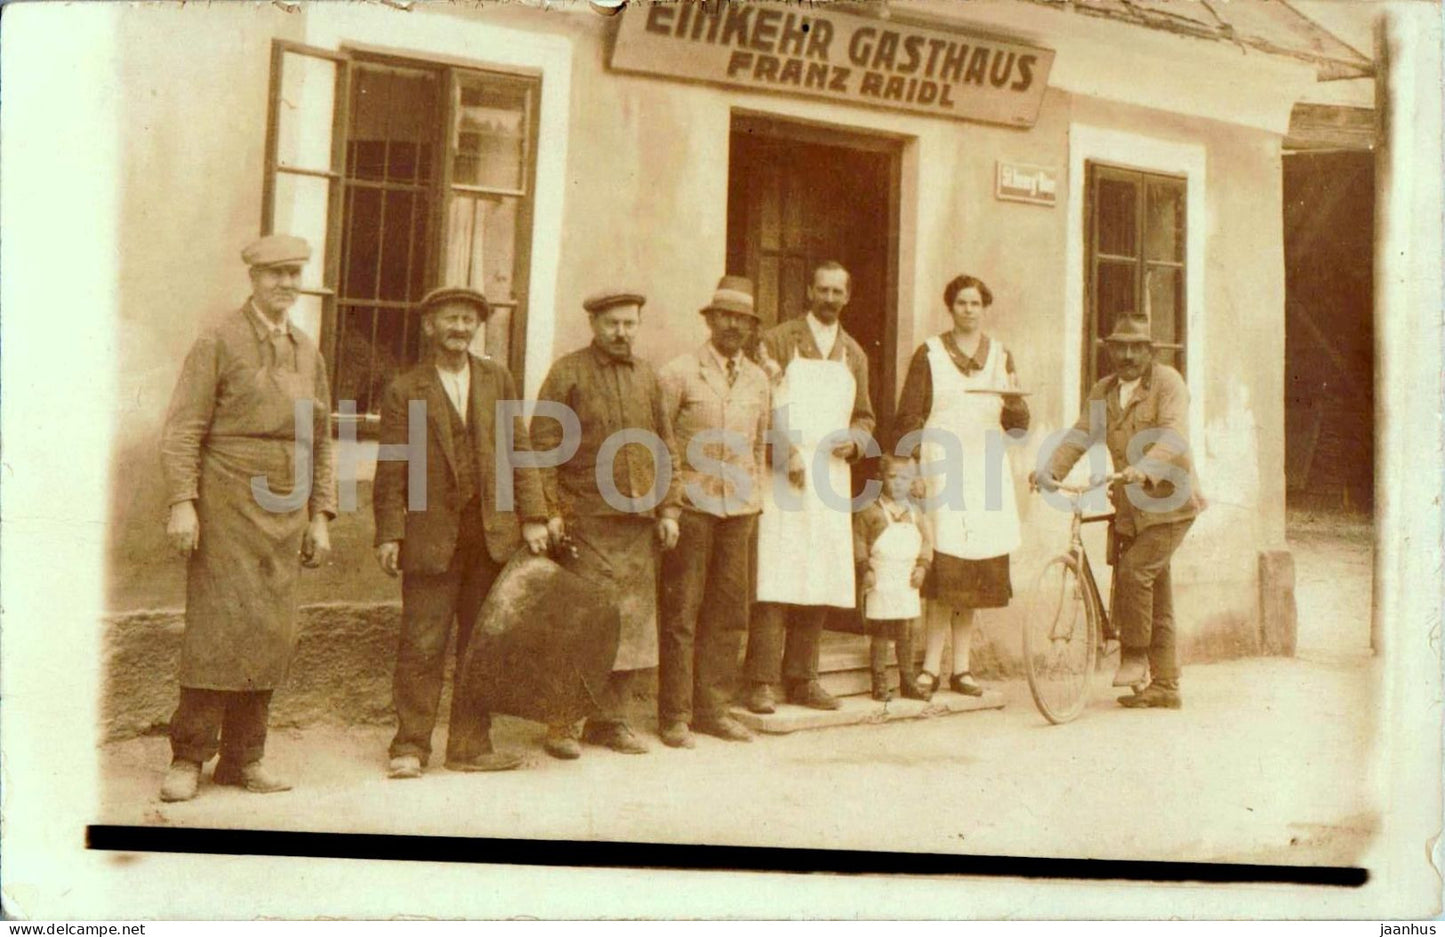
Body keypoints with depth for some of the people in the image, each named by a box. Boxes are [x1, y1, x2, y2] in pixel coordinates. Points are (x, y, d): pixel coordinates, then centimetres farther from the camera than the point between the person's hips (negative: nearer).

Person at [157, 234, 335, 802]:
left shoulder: (308, 353, 16)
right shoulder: (220, 340, -1)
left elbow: (319, 442, 19)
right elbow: (182, 428, -7)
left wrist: (320, 517, 13)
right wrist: (182, 503, -16)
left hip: (286, 512, 5)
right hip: (227, 505, -5)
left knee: (273, 635, 3)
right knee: (220, 626, -10)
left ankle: (242, 759, 11)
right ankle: (189, 759, -1)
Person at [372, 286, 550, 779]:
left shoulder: (497, 380, 13)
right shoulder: (404, 391, 3)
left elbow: (518, 451, 11)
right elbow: (391, 471, 0)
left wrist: (533, 517, 4)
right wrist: (389, 534, -6)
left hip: (493, 534, 4)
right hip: (432, 535, -3)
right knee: (422, 645, -3)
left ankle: (470, 744, 16)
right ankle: (410, 747, 8)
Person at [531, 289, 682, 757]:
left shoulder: (647, 377, 14)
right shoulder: (567, 373, 0)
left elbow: (666, 449, 18)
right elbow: (542, 446, -4)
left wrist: (668, 508, 10)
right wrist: (551, 511, -10)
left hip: (639, 524, 5)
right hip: (586, 523, -5)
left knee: (632, 623, 6)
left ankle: (610, 718, 17)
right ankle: (564, 723, 5)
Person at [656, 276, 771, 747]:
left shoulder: (757, 379, 14)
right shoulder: (678, 372, -1)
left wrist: (755, 501, 16)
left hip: (738, 510, 5)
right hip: (690, 508, -5)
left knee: (729, 613, 6)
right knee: (681, 614, -2)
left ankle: (712, 708, 17)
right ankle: (675, 716, 6)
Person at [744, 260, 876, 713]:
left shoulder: (853, 355, 16)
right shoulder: (779, 340, 1)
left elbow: (864, 417, 21)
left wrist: (854, 442, -1)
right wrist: (787, 455, -15)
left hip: (831, 483, 5)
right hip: (781, 478, -5)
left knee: (821, 582, 5)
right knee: (774, 583, -9)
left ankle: (801, 679, 14)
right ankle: (761, 681, -5)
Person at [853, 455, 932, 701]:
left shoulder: (916, 515, 9)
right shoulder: (870, 512, -4)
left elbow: (926, 542, 16)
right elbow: (859, 542, -3)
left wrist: (923, 566, 3)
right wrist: (865, 569, -10)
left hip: (907, 583, 4)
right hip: (879, 583, -4)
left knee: (906, 634, 10)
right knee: (879, 635, 0)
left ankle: (908, 681, 18)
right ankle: (880, 684, 6)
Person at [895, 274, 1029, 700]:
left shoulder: (1001, 355, 14)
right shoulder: (929, 354, 4)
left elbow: (1019, 425, 11)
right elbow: (908, 418, 0)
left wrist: (1012, 402, -10)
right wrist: (916, 466, -11)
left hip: (987, 471, 4)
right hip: (943, 468, -3)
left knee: (976, 569, 3)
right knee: (946, 566, -11)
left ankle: (960, 668, 10)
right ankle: (932, 666, -5)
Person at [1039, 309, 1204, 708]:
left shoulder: (1168, 382, -7)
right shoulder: (1102, 392, 11)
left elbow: (1174, 436, -22)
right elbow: (1080, 435, 1)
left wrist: (1144, 468, -40)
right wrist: (1051, 470, -17)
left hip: (1169, 502, -6)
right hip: (1130, 507, 6)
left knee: (1134, 570, -21)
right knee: (1155, 595, 9)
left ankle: (1135, 656, -4)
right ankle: (1164, 687, 15)